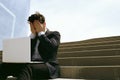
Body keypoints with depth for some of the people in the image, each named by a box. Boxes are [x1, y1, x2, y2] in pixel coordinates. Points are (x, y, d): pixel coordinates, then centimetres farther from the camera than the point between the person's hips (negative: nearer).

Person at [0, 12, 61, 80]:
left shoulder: (54, 34, 11)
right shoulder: (33, 36, 25)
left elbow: (51, 47, -11)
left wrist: (41, 32, -1)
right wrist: (33, 34, 6)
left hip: (49, 68, -5)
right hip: (31, 65, 5)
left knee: (26, 67, -38)